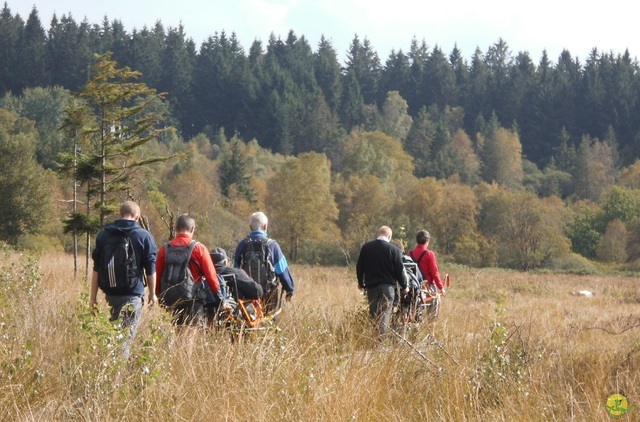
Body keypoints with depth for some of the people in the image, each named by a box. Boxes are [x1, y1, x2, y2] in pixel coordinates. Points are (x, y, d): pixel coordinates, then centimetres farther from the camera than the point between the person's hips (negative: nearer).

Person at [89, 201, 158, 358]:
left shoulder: (104, 234, 7)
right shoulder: (144, 236, -3)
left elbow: (96, 268, 7)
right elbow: (150, 268, -1)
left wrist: (93, 295, 10)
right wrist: (152, 293, 11)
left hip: (110, 292, 4)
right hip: (133, 294, -4)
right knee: (127, 334, -2)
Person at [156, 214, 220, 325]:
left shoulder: (164, 249, 1)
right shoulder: (199, 248, -6)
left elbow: (157, 276, 4)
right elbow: (211, 276, -7)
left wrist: (159, 296, 13)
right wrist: (218, 295, 3)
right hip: (193, 302, -3)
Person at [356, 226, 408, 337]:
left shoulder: (366, 247, 5)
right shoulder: (394, 249, -7)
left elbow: (359, 267, 12)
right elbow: (399, 270, -5)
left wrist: (361, 283, 27)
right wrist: (404, 286, 7)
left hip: (371, 286, 3)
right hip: (387, 286, -3)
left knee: (373, 313, 11)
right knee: (385, 313, -3)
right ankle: (381, 335, -13)